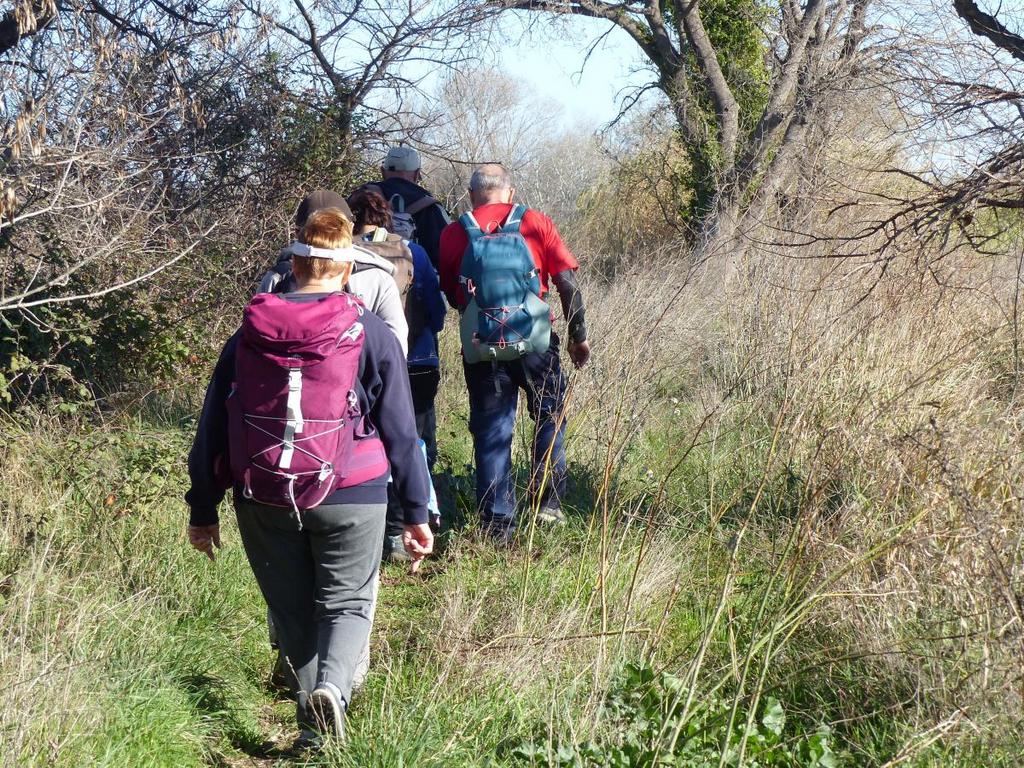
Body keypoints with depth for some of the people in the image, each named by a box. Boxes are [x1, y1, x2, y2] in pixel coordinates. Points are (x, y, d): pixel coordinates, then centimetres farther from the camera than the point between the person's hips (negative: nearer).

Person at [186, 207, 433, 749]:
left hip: (263, 502, 2)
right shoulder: (372, 336, -3)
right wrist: (417, 512, 4)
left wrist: (203, 510, 14)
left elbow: (211, 428, 7)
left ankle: (312, 724, 14)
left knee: (293, 610, 16)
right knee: (347, 603, 9)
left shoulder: (247, 337, 4)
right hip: (349, 499, -2)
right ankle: (332, 684, -18)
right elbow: (400, 431, -3)